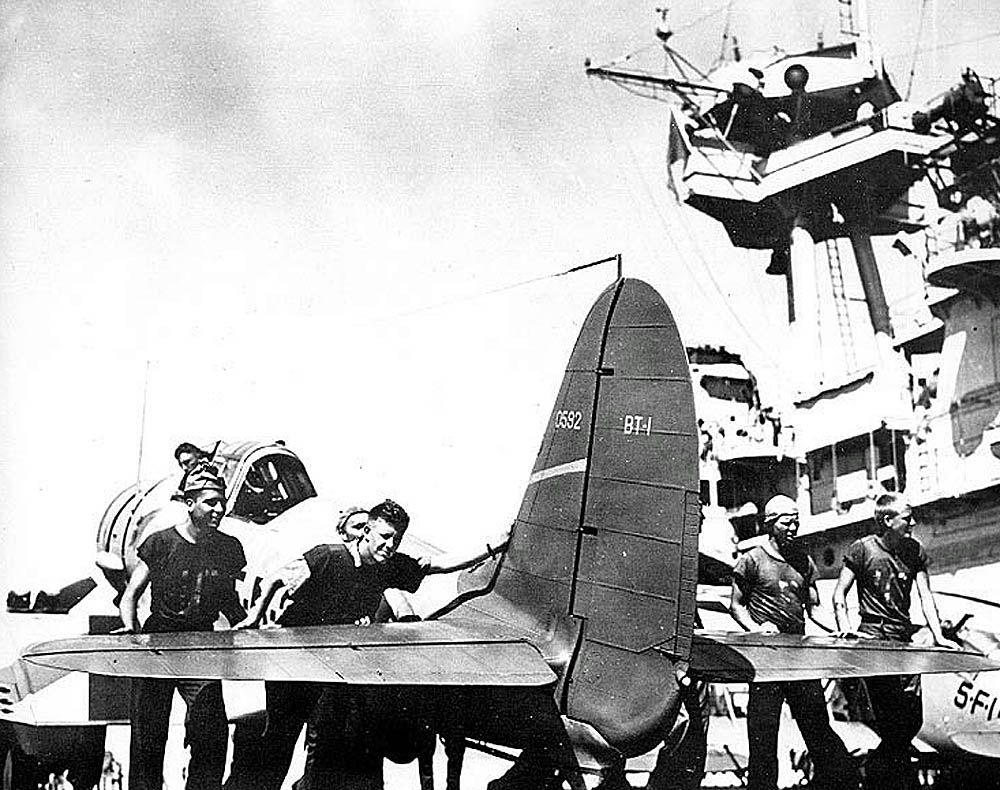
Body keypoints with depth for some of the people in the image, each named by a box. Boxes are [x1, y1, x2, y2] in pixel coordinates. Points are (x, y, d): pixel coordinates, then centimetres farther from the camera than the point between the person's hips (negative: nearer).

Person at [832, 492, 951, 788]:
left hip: (905, 640, 5)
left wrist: (937, 636, -5)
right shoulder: (862, 549, -5)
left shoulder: (915, 551, 9)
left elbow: (925, 595, 6)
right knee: (889, 717, -11)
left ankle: (883, 764, 24)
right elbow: (839, 594, -1)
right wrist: (846, 629, -16)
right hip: (873, 639, -5)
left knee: (913, 717, 2)